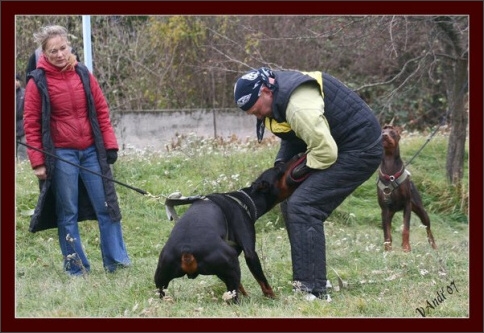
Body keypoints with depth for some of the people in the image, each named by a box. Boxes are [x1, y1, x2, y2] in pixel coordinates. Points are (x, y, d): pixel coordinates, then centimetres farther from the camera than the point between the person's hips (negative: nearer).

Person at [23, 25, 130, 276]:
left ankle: (116, 260, 10)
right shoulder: (38, 82, -5)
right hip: (61, 155, -3)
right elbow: (31, 124, -3)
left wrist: (110, 144, 4)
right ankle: (76, 267, 10)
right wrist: (38, 162, -7)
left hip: (91, 151, 3)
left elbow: (101, 111, 9)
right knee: (67, 213, 3)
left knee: (107, 206, 3)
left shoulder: (83, 74, 5)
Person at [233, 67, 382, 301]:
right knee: (290, 203, 12)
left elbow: (326, 151, -28)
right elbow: (291, 137, 17)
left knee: (303, 207, -18)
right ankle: (313, 279, 19)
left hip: (360, 149, -11)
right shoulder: (277, 95, 4)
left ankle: (314, 290, -18)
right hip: (340, 146, 11)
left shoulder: (299, 106, -29)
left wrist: (299, 171, -12)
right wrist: (279, 165, 2)